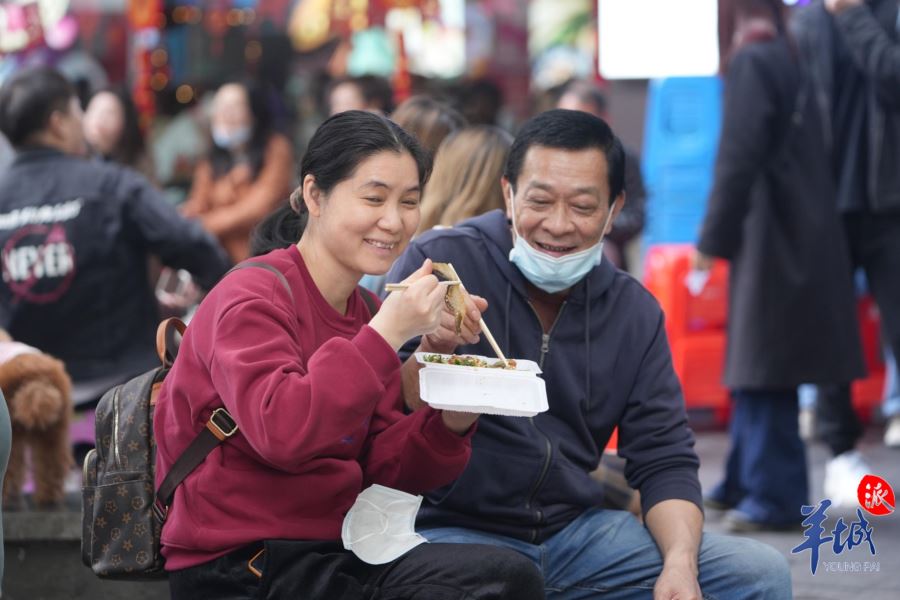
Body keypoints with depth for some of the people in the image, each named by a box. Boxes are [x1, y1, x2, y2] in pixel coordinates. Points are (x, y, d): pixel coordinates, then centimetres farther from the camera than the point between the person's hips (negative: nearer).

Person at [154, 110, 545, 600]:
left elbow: (380, 468, 11)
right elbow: (282, 434, -28)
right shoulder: (251, 300, -10)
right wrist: (387, 334, -29)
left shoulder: (366, 312, 14)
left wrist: (450, 424, -9)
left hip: (338, 552, 8)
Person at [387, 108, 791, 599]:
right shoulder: (440, 261, -7)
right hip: (450, 530, -5)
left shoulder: (634, 313, 8)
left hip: (577, 530, 5)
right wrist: (430, 351, -32)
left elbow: (663, 460, 6)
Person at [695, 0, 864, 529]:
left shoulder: (752, 63, -11)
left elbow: (739, 159, -17)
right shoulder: (787, 58, 15)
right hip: (801, 240, 9)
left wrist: (713, 240, -12)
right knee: (754, 365, 16)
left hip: (774, 243, -9)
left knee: (764, 369, -7)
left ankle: (775, 495, -6)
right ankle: (746, 483, 25)